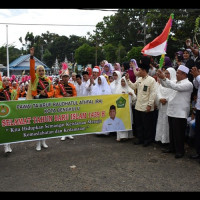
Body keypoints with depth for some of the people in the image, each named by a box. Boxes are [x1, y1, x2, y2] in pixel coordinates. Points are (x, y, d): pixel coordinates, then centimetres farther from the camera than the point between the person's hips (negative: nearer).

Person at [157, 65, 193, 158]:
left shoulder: (188, 84, -12)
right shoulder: (176, 82, 14)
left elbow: (176, 87, -27)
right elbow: (165, 85, 16)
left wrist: (164, 78, -27)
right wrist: (161, 77, -2)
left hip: (180, 113, -8)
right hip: (171, 111, 8)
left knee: (179, 133, 0)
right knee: (172, 132, 16)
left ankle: (180, 151, 12)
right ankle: (172, 147, 28)